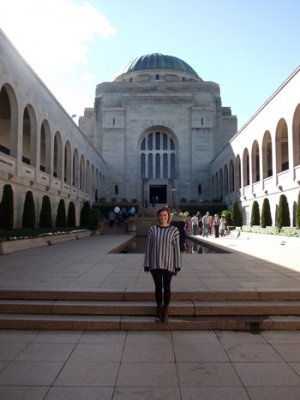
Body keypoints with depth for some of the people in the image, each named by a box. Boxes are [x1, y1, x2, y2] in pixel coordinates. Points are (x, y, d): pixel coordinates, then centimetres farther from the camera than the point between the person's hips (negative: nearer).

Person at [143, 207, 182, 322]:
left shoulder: (174, 230, -3)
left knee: (167, 287, 3)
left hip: (168, 264, -1)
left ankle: (166, 311, 19)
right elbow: (148, 247, 1)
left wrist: (178, 266, -5)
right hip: (155, 264, 1)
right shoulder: (152, 229, -1)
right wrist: (146, 265, 0)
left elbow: (177, 248, -3)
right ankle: (159, 310, 22)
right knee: (158, 287, 6)